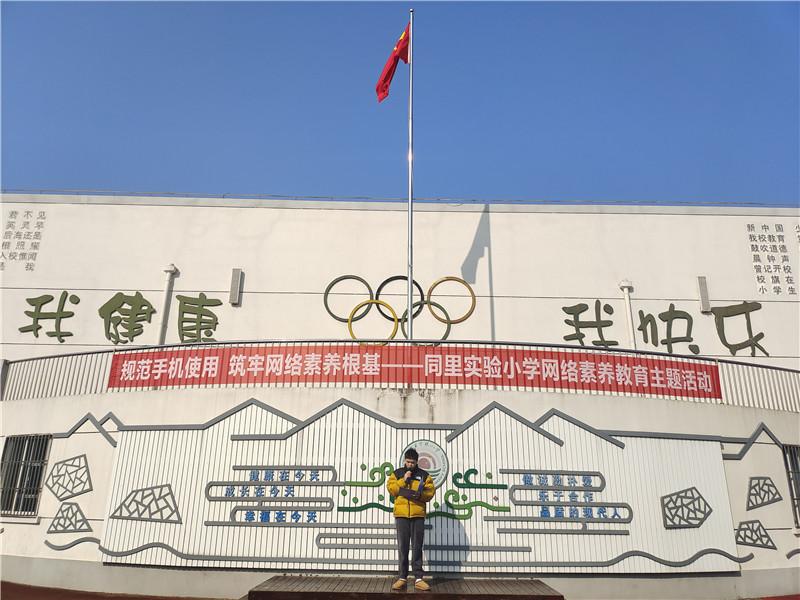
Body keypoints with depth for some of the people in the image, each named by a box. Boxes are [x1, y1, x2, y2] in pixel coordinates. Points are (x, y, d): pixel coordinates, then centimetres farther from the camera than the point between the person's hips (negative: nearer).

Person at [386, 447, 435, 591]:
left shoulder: (424, 475, 10)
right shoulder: (397, 474, 11)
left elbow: (430, 492, 2)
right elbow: (391, 488, -1)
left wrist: (419, 494, -16)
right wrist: (403, 480, -11)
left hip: (418, 514, 0)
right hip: (401, 514, 0)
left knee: (417, 547, 1)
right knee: (403, 546, 2)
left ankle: (418, 578, 4)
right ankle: (402, 577, 8)